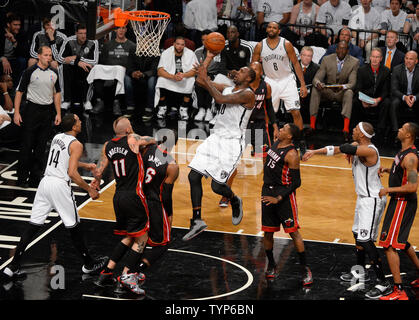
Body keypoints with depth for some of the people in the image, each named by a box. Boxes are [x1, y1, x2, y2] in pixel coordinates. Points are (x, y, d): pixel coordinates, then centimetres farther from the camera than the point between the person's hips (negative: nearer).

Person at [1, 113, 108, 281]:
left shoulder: (57, 137, 15)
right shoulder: (76, 144, -10)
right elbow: (72, 173, -17)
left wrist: (84, 165, 38)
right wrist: (89, 189, -8)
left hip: (45, 182, 7)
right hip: (60, 185, -7)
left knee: (33, 226, 7)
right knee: (74, 226, 7)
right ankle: (89, 264, 21)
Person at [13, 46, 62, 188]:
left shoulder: (54, 73, 9)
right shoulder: (30, 72, -6)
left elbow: (57, 93, 16)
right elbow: (19, 91, -4)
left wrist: (58, 113, 10)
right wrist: (16, 112, -10)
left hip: (47, 112, 5)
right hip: (32, 111, -4)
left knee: (41, 147, 7)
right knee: (27, 146, -2)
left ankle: (35, 178, 14)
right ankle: (22, 179, 5)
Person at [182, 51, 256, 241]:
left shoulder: (248, 94, -12)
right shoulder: (227, 89, 12)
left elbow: (220, 99, -25)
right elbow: (200, 81, 13)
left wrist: (205, 79, -19)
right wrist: (209, 57, 9)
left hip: (232, 142, -8)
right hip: (215, 138, 8)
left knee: (217, 186, -10)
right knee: (193, 176, -2)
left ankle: (235, 202, 25)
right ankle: (197, 222, 5)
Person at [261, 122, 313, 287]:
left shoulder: (292, 154, -19)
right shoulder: (276, 143, 5)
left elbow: (296, 182, -18)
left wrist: (278, 198, -21)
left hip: (284, 193, -7)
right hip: (268, 191, 7)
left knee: (293, 231, -6)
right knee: (267, 232, 10)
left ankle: (305, 269, 2)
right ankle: (271, 265, 27)